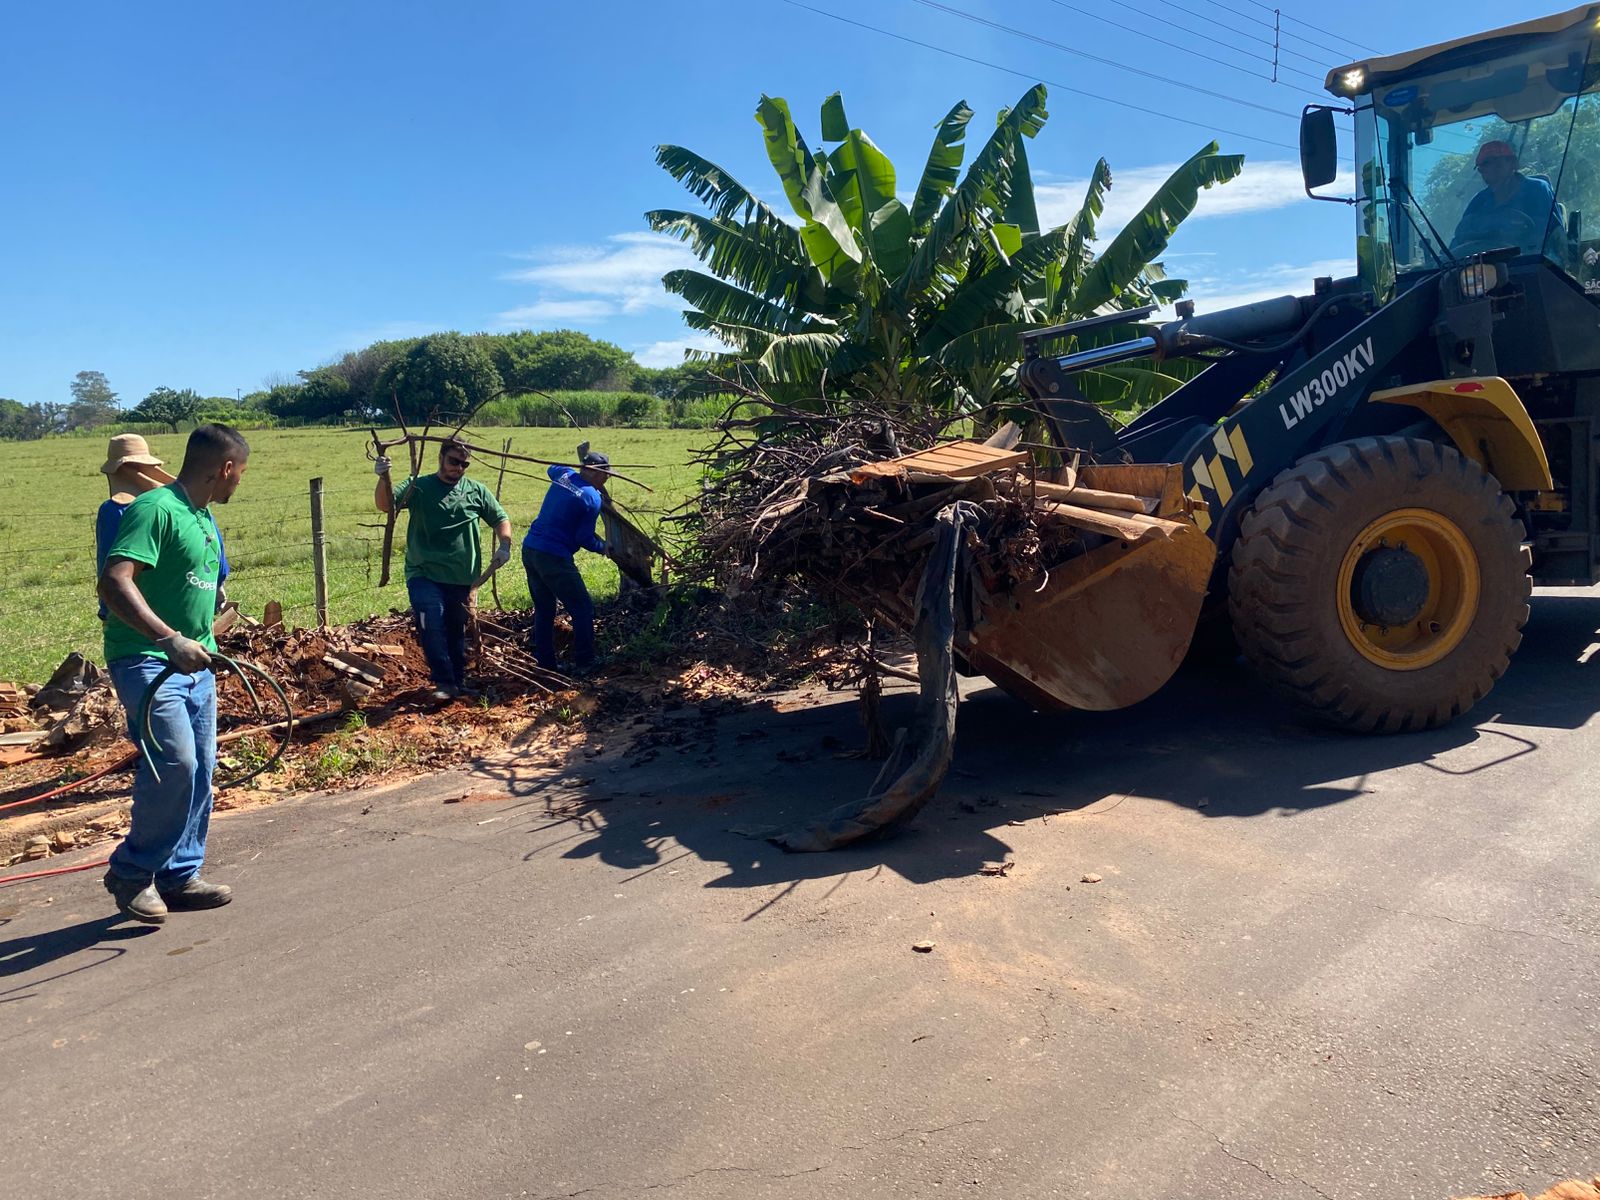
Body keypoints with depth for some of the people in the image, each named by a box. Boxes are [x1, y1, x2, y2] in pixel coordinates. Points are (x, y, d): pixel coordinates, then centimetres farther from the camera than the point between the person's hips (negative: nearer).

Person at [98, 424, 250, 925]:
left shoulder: (204, 518, 14)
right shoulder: (156, 508, -15)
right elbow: (114, 582, -26)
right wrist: (170, 640, -34)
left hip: (193, 663, 9)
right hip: (146, 660, -9)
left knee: (200, 770, 9)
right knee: (175, 761, -19)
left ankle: (179, 876, 20)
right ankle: (131, 872, 0)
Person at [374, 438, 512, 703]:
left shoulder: (476, 491, 6)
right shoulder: (418, 487, -2)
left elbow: (501, 519, 13)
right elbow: (386, 505, -15)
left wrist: (504, 545, -6)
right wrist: (383, 479, -34)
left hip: (462, 578, 3)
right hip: (424, 574, -3)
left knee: (456, 631, 13)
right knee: (431, 627, -17)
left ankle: (459, 683, 27)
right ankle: (444, 683, -7)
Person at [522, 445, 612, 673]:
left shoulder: (564, 475, 9)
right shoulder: (593, 498, -13)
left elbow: (551, 469, 36)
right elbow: (584, 538, -10)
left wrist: (578, 469, 38)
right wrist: (602, 547, 8)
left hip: (529, 549, 9)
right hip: (553, 558, -9)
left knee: (544, 610, 17)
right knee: (583, 609, 3)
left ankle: (545, 664, 20)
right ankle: (584, 664, 6)